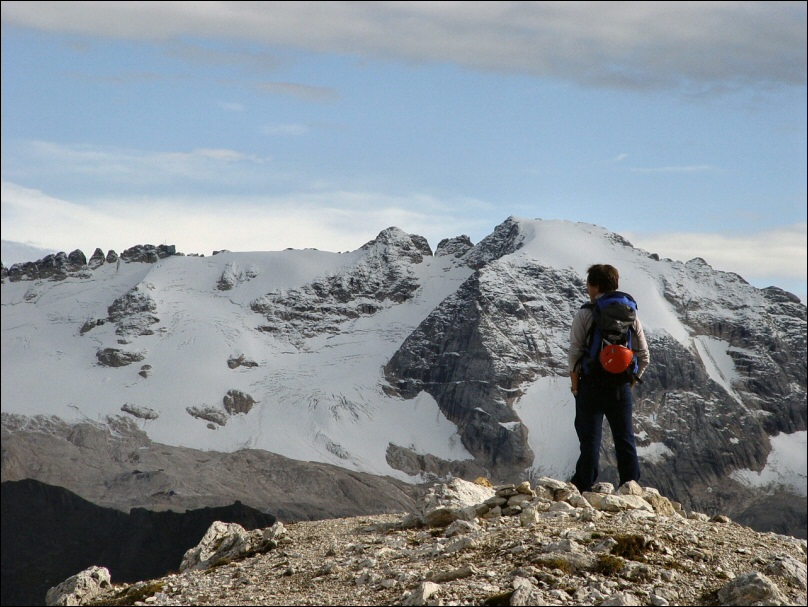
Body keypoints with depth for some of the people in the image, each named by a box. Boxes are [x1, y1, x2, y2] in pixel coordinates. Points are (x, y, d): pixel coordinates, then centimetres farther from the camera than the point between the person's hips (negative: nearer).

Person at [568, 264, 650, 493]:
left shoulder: (585, 314, -7)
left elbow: (575, 354, -10)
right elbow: (644, 355, 4)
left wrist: (575, 386, 0)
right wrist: (630, 382, 13)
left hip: (592, 386, -3)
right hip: (621, 388, 3)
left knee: (590, 441, 2)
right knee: (625, 441, 9)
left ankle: (584, 490, 3)